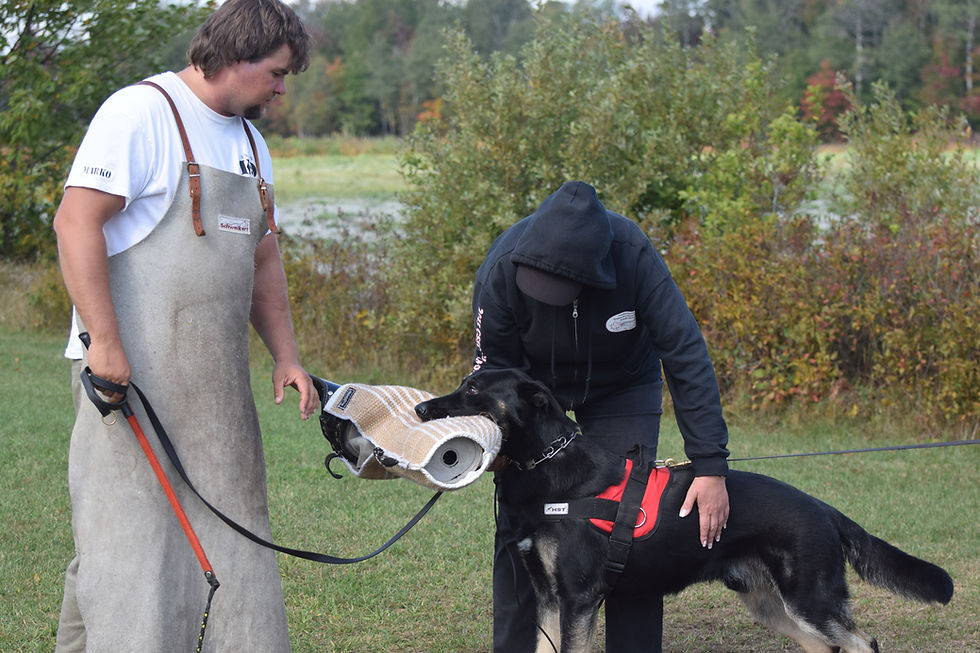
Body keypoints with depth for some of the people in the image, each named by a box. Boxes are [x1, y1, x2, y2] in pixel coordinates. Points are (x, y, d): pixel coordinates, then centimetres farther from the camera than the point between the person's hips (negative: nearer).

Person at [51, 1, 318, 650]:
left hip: (214, 379, 8)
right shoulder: (140, 112, -9)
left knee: (229, 529, 8)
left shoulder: (249, 141, 19)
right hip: (133, 369, -8)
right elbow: (77, 221, -16)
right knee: (130, 528, -8)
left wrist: (286, 354, 14)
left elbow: (263, 257, 24)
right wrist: (104, 341, -22)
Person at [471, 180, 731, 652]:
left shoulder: (634, 256, -36)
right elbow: (493, 369, -18)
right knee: (519, 524, -4)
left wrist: (711, 466, -36)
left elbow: (687, 357, -33)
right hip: (533, 383, 1)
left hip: (623, 387, -1)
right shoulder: (501, 269, -33)